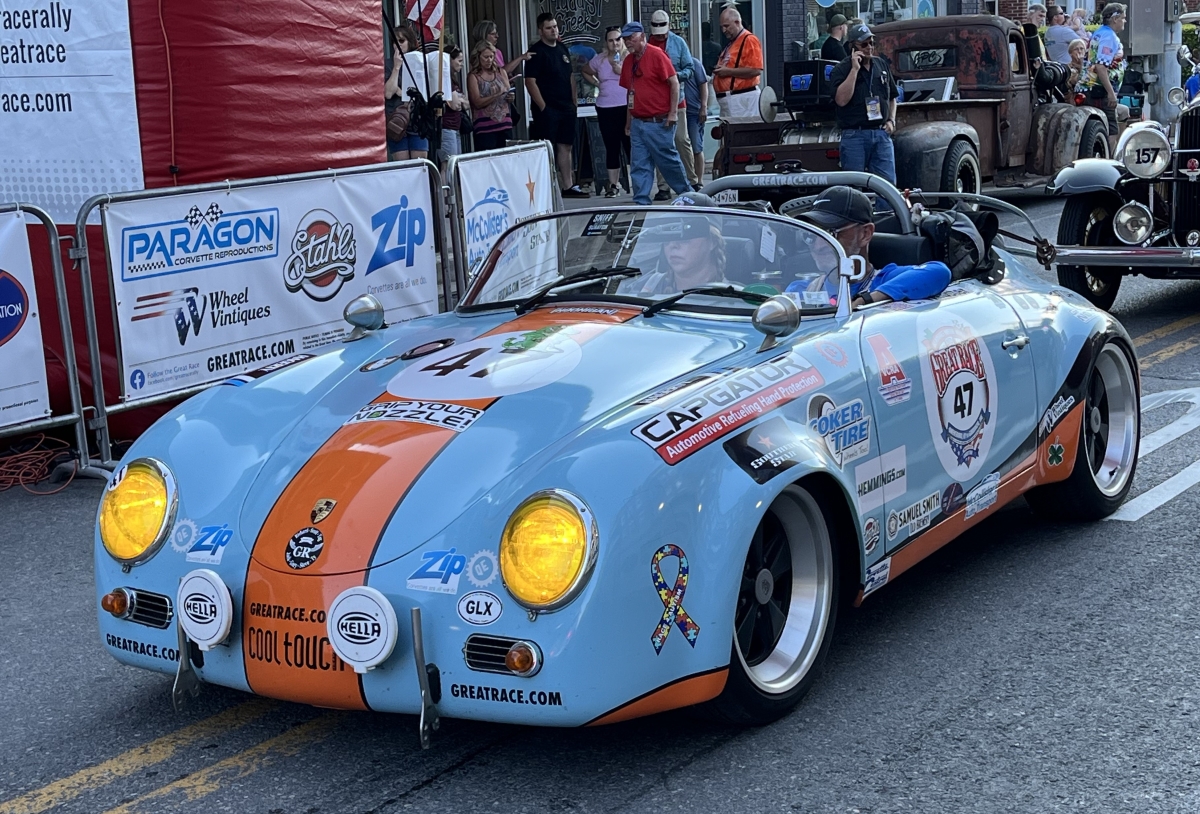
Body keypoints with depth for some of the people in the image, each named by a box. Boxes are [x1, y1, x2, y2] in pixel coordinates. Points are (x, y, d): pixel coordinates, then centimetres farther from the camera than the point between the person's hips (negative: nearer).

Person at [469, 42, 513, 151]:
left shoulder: (501, 73, 12)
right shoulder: (473, 77, 0)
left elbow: (509, 98, 18)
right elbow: (477, 103, -9)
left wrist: (510, 97, -5)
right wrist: (497, 95, -19)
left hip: (504, 124, 4)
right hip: (484, 127, -4)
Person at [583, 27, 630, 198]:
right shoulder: (599, 60, 10)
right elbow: (586, 71, 28)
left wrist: (622, 72, -17)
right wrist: (598, 84, 14)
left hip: (626, 107, -4)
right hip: (605, 109, 4)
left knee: (630, 145, -6)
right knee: (611, 148, 8)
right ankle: (613, 185, 13)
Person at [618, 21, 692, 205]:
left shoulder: (656, 55, -9)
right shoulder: (628, 61, 11)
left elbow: (674, 83, -11)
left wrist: (673, 112, -15)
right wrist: (629, 119, 19)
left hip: (659, 122, -7)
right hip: (638, 122, 7)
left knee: (668, 159, 2)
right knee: (639, 165, 2)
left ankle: (687, 193, 19)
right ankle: (641, 202, 5)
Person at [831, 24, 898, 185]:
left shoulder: (881, 65, 15)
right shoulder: (841, 69, -2)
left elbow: (892, 97, 26)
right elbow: (841, 99, -19)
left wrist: (891, 120, 10)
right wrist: (855, 69, -16)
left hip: (882, 134, 4)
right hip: (854, 136, -4)